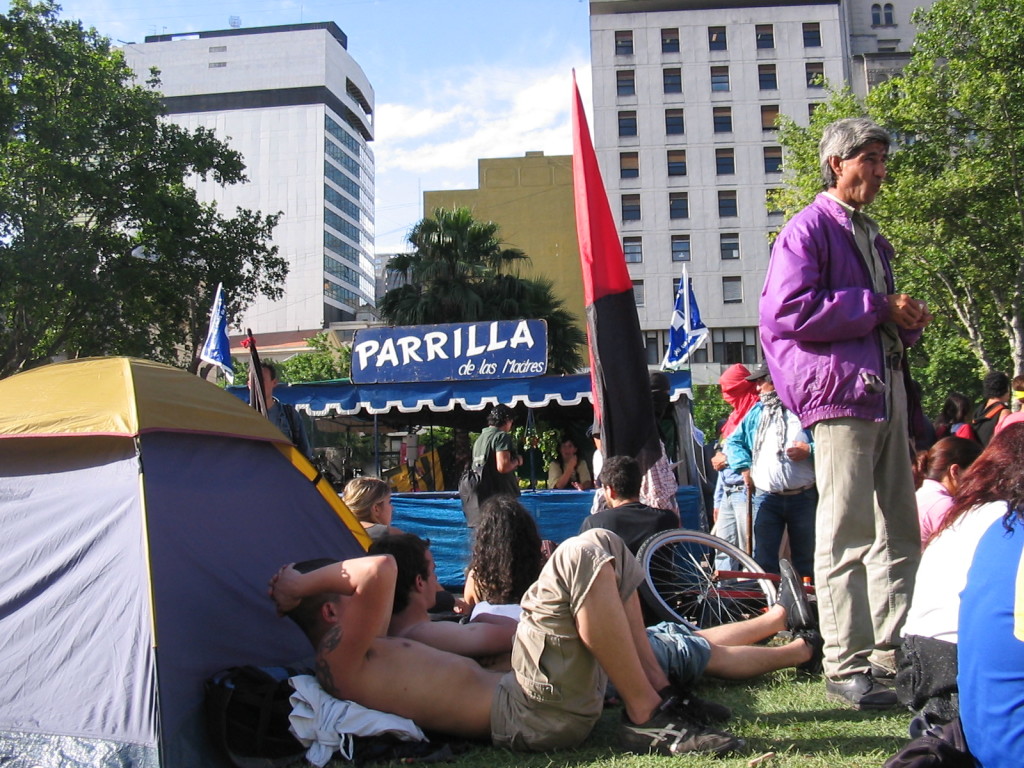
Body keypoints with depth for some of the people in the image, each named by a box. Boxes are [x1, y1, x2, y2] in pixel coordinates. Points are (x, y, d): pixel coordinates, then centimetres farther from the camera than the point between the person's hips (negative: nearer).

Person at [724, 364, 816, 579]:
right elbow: (733, 442, 22)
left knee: (805, 560, 6)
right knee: (763, 560, -5)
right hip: (766, 498, 3)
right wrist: (744, 467, 6)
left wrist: (809, 450, -19)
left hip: (803, 498, -3)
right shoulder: (756, 412, 16)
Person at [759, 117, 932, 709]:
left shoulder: (871, 236, 25)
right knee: (847, 535, -9)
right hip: (842, 391, -9)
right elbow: (789, 310, -17)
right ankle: (847, 666, -4)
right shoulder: (809, 229, -2)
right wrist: (877, 307, -13)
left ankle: (893, 651, 19)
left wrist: (910, 322, 9)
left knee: (899, 531, 10)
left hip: (888, 388, 9)